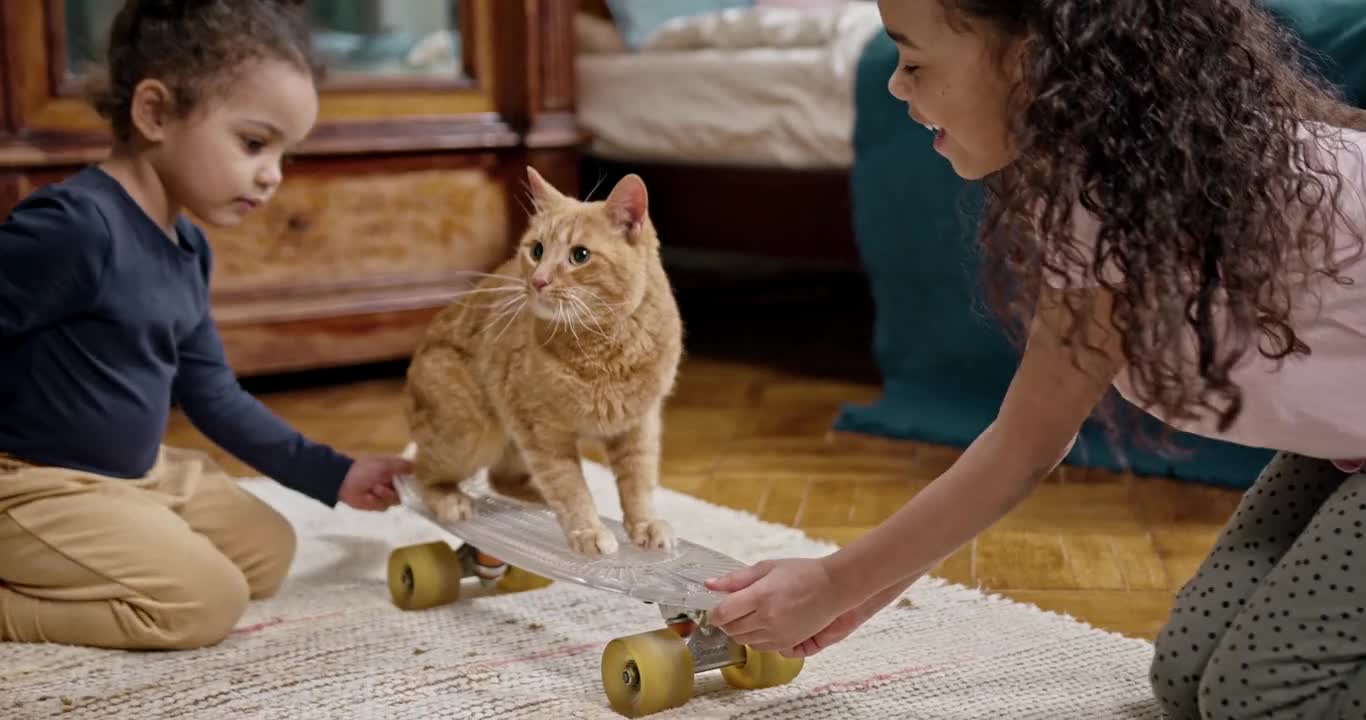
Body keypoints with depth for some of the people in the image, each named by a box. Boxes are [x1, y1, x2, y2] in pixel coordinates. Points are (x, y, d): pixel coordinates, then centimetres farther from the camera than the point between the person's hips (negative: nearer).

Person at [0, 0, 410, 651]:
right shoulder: (73, 227, -26)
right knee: (203, 599, -17)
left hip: (140, 472, 10)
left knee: (267, 554, 17)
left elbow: (211, 393, 13)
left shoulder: (186, 248, 5)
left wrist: (330, 474, 11)